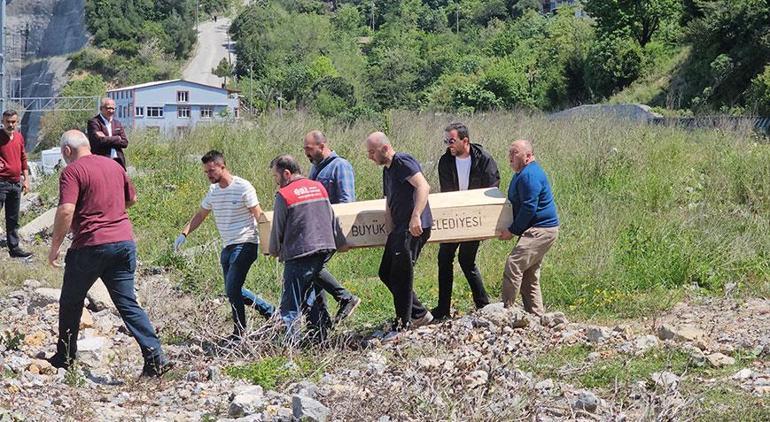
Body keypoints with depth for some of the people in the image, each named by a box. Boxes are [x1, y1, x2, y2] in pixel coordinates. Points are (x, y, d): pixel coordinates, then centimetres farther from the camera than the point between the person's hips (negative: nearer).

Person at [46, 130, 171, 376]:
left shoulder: (72, 171, -8)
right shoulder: (113, 165, 13)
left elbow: (66, 211, -19)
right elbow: (131, 199, 26)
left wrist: (55, 246, -11)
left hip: (91, 245, -5)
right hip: (125, 241, 5)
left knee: (71, 303, 14)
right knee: (127, 304, 5)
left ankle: (64, 357, 25)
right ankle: (156, 358, -7)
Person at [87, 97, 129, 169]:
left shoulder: (117, 123, 17)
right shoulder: (94, 122, -2)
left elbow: (125, 143, 8)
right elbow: (99, 140, -17)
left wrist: (108, 139, -7)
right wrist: (118, 139, -5)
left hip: (117, 161, 6)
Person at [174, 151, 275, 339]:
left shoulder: (243, 187, -12)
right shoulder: (213, 191, 10)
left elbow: (259, 216, -11)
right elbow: (201, 214, 20)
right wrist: (184, 234, 7)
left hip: (245, 244, -8)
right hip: (228, 246, 8)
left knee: (232, 289, -14)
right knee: (233, 290, 12)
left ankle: (239, 333, -3)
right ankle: (268, 310, 27)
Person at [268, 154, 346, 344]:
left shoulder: (284, 195, -8)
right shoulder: (319, 188, 11)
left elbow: (278, 229, 0)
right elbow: (332, 219, 17)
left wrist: (275, 251, 18)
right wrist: (340, 243, 28)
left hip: (299, 253, -7)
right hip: (324, 249, 7)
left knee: (290, 304, -5)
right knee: (315, 298, 17)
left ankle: (292, 344, -12)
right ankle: (321, 338, 18)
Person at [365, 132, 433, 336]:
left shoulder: (403, 162, -9)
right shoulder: (387, 171, 21)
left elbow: (423, 187, -22)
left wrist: (416, 216, -30)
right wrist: (390, 230, 13)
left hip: (414, 227, -10)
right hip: (399, 228, 10)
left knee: (401, 275, -8)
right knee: (386, 273, 11)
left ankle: (402, 325, -1)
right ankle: (419, 313, 19)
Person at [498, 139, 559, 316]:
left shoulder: (530, 175, -17)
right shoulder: (522, 174, 18)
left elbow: (529, 208, -21)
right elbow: (520, 204, 28)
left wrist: (513, 230, -15)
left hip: (540, 231, -12)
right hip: (540, 230, 12)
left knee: (513, 267, -18)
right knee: (530, 277, 13)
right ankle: (536, 316, 17)